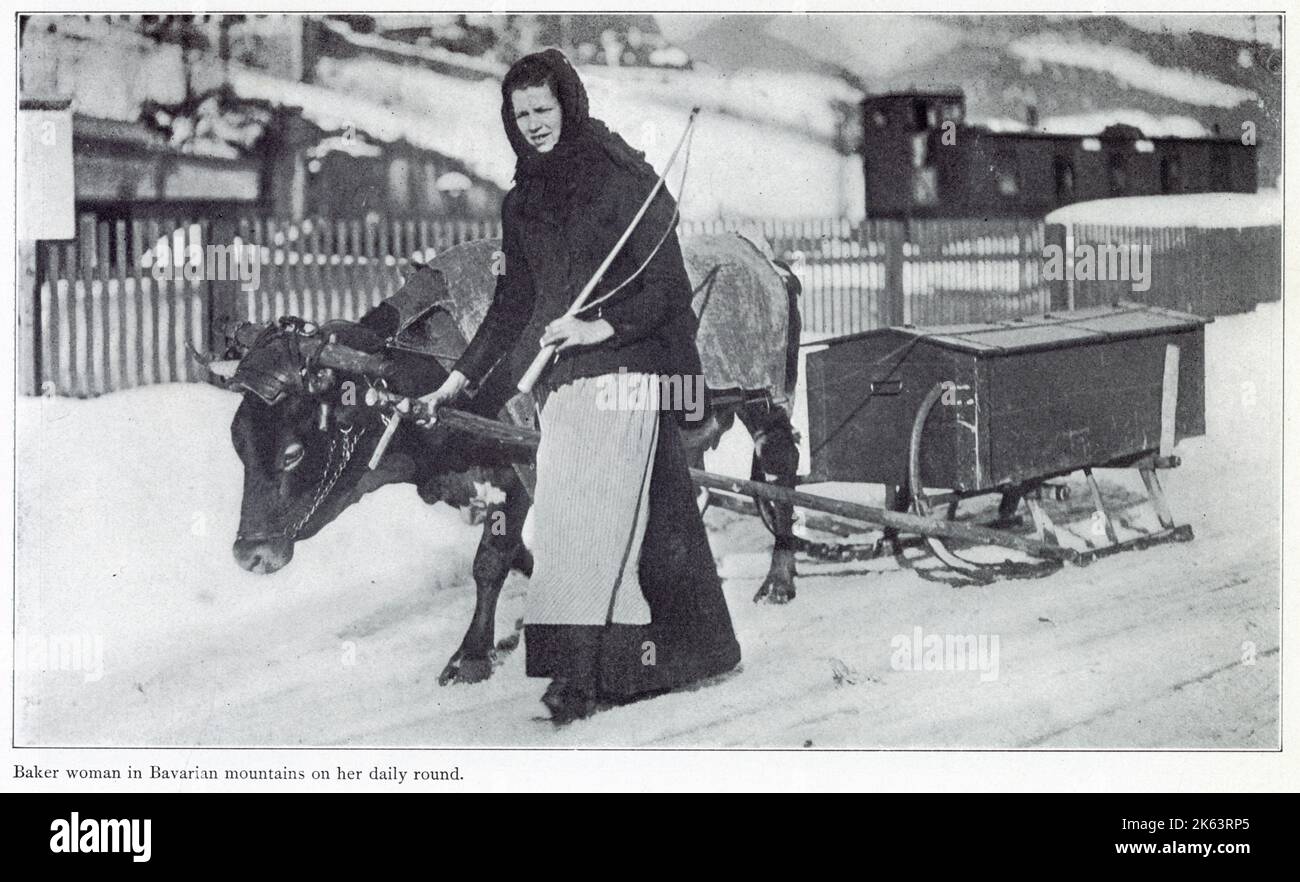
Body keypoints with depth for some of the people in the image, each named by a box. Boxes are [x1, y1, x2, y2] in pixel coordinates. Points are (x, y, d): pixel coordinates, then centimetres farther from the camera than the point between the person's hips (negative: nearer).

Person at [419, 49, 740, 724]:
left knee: (591, 513, -15)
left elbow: (666, 282, -7)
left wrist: (603, 326, -20)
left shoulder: (622, 178, -3)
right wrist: (462, 377, 18)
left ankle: (581, 670, -19)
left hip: (620, 370, -6)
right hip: (559, 380, 6)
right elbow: (513, 301, 22)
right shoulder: (522, 202, 16)